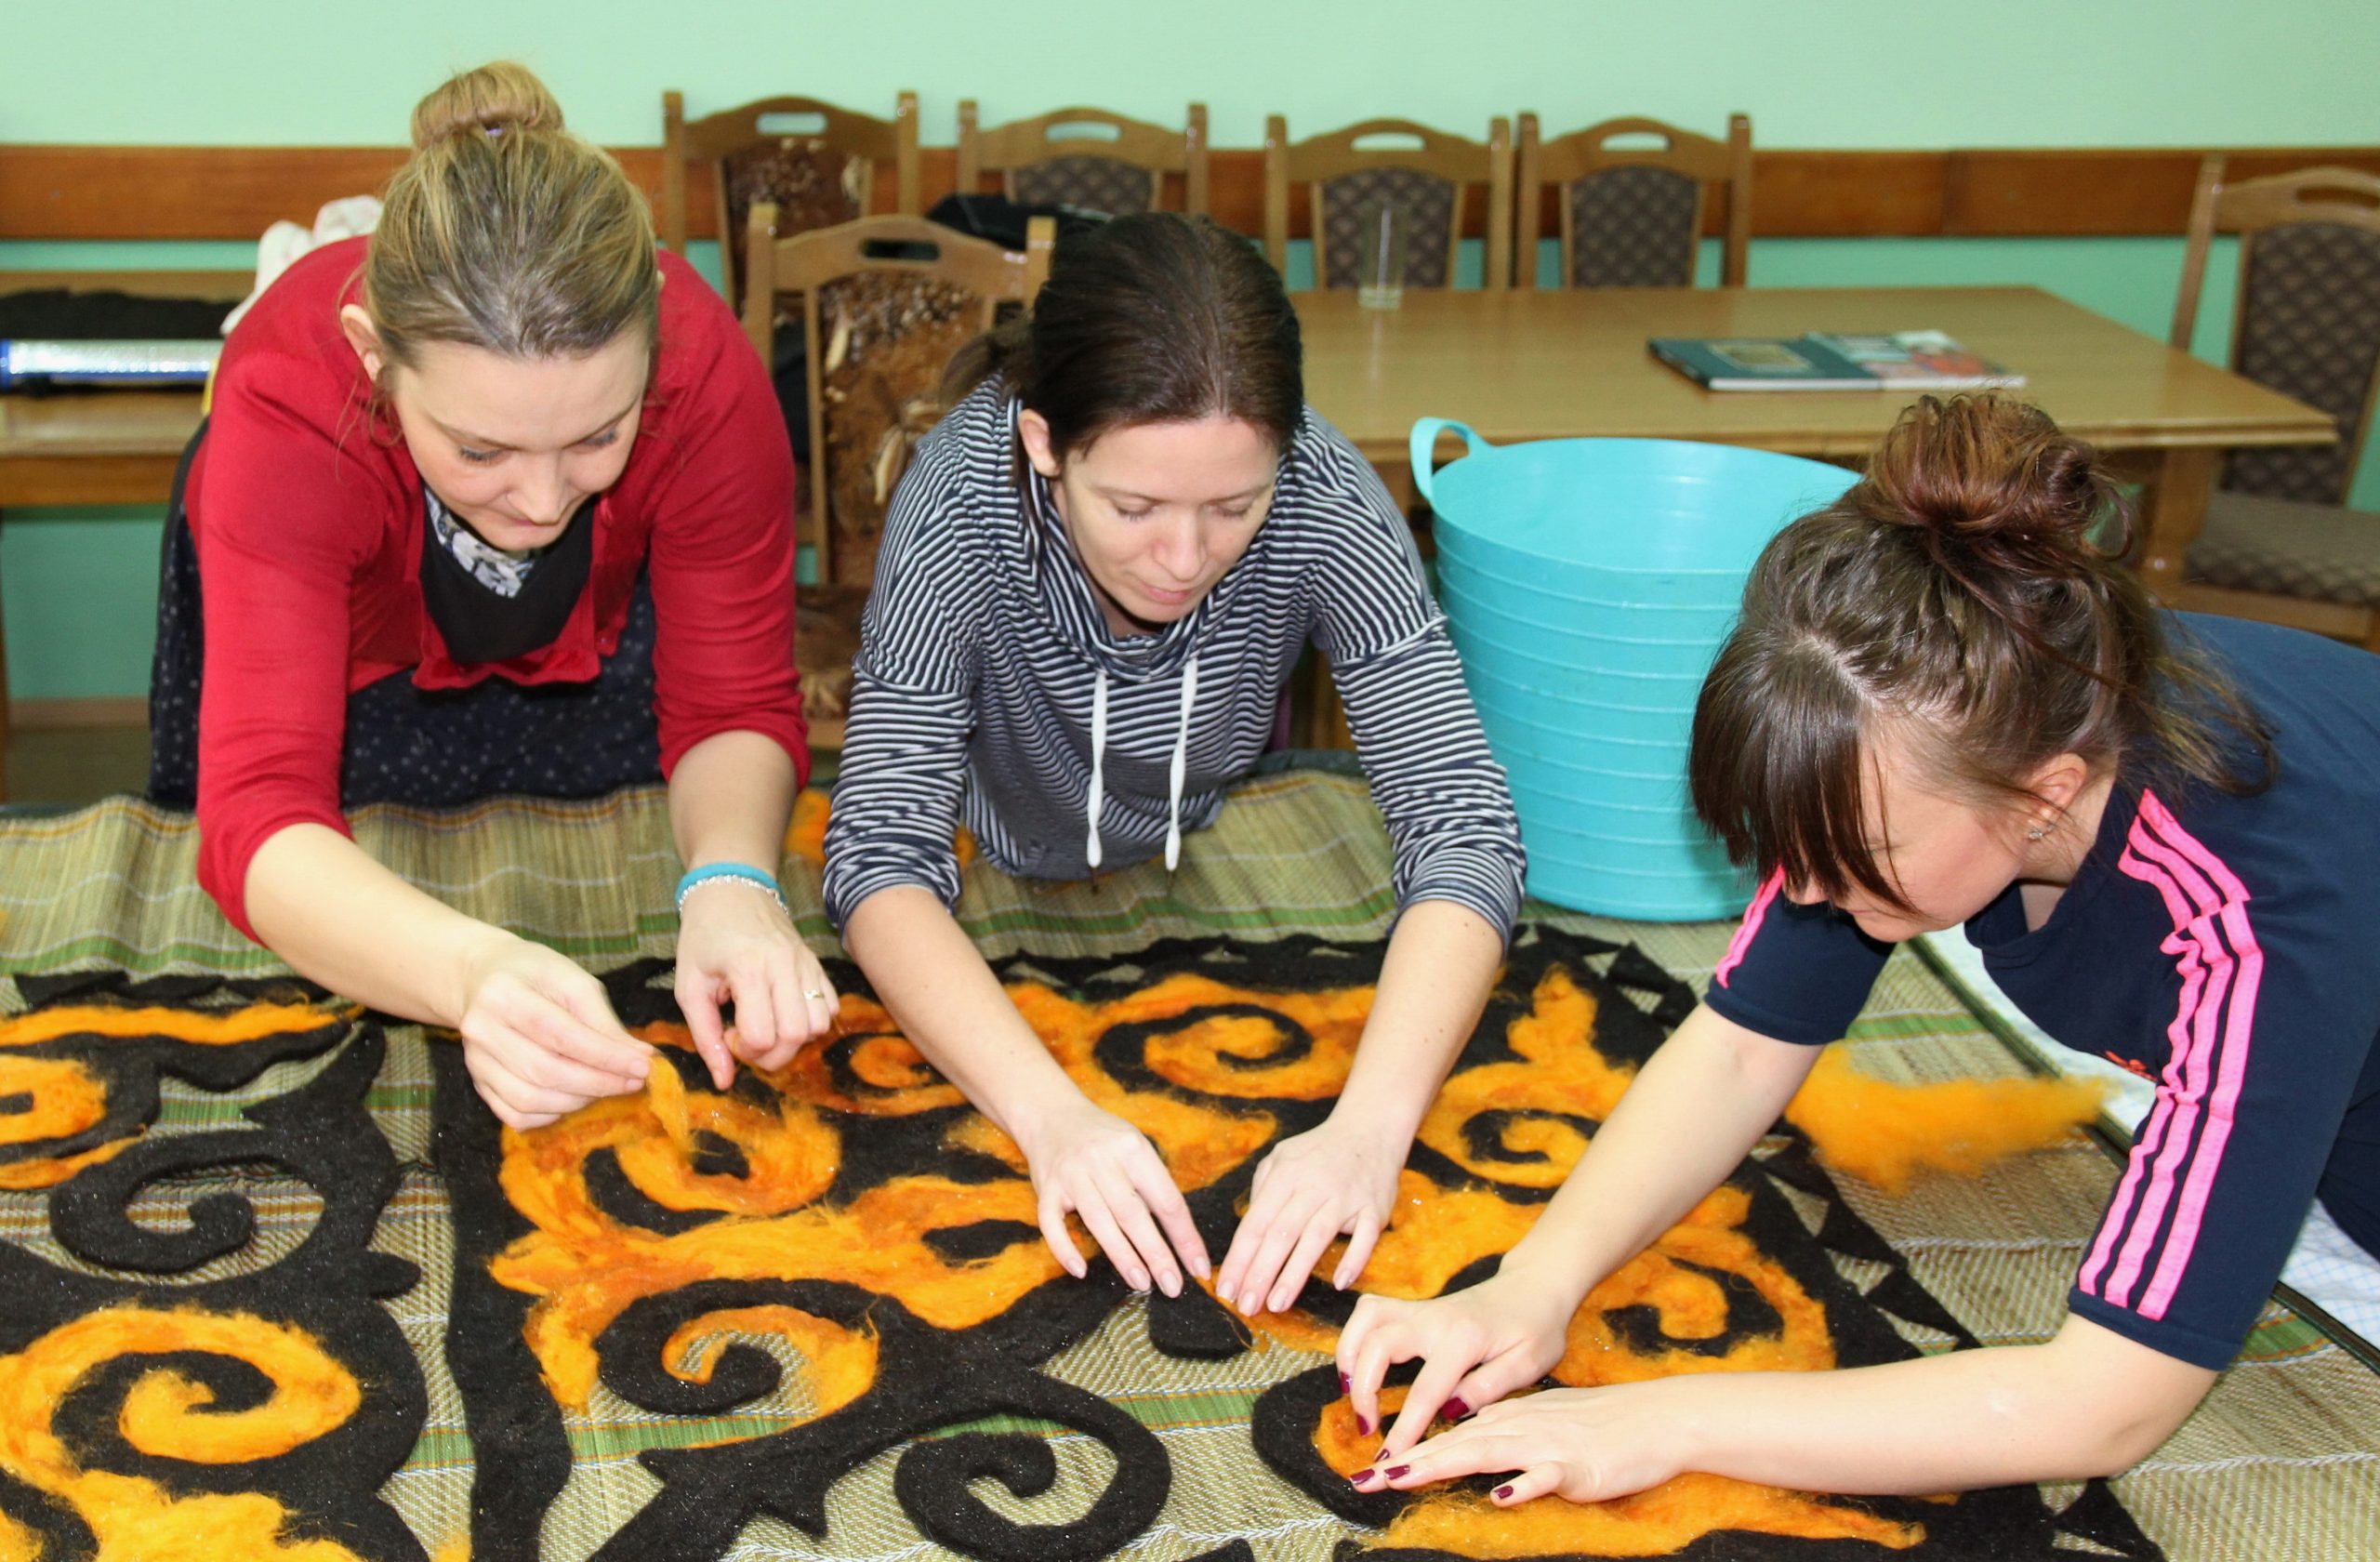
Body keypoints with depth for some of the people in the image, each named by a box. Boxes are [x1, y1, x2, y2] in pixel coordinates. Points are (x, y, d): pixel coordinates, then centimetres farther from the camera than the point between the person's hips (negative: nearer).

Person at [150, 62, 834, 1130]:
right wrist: (472, 972, -71)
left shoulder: (706, 374, -40)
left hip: (596, 639, 1)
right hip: (346, 647, 0)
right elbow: (260, 814, -49)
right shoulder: (288, 409, -44)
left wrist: (730, 885, -52)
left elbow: (734, 707, -29)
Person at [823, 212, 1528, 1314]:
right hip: (992, 901, -3)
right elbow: (882, 852, -36)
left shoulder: (1322, 502, -32)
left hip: (1214, 861, 4)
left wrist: (1371, 1122, -49)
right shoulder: (963, 505, -36)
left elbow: (1462, 826, -34)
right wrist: (1051, 1115, -51)